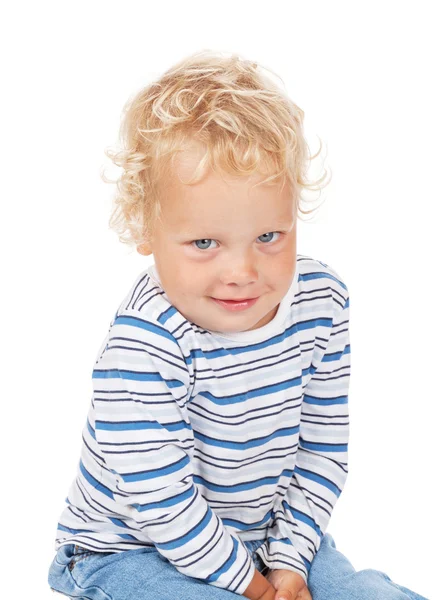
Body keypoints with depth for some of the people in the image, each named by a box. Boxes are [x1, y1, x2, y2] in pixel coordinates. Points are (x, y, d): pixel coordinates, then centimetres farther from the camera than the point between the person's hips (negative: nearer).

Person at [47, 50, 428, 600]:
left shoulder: (321, 301, -13)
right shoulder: (142, 349, -32)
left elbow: (323, 447, -4)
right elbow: (161, 502, -25)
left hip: (265, 528, 5)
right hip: (133, 550, -4)